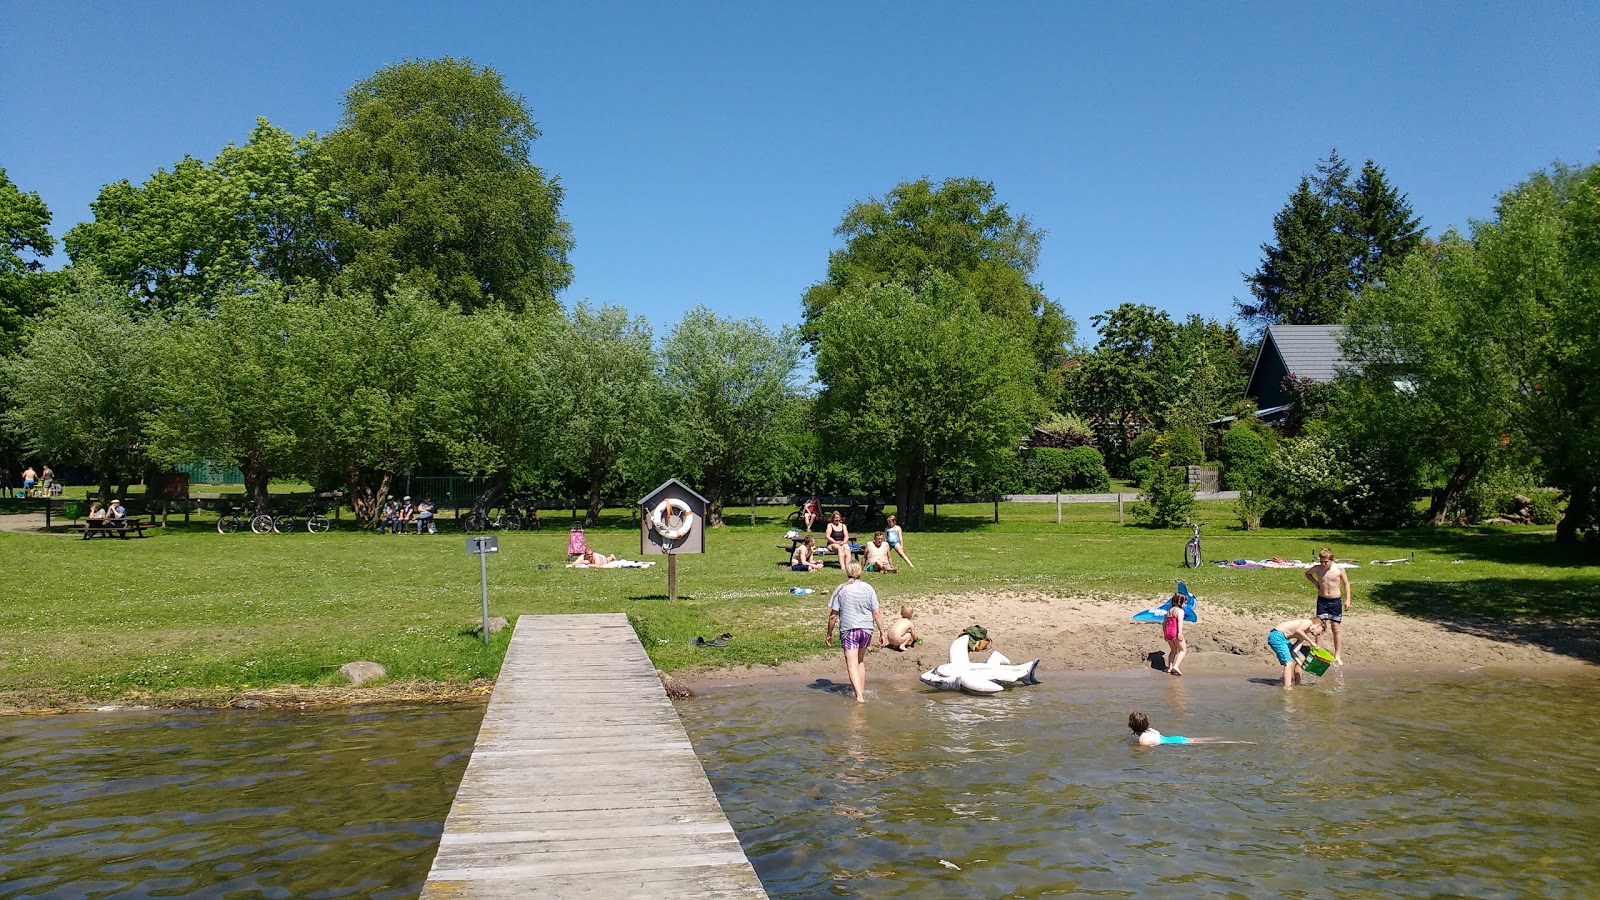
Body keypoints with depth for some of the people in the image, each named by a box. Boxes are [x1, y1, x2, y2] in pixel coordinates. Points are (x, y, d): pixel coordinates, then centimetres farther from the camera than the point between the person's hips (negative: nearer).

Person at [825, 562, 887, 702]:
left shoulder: (840, 589, -4)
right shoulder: (868, 588, 1)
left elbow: (833, 615, -4)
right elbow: (877, 613, 0)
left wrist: (829, 634, 7)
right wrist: (882, 633, 6)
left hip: (848, 629, -3)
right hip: (866, 629, 3)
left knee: (852, 664, -6)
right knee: (861, 661, 22)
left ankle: (859, 696, -20)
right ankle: (862, 691, 31)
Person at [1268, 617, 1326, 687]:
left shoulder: (1304, 635, 20)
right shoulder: (1309, 622, -4)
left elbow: (1294, 651, 9)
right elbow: (1298, 630, -25)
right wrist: (1311, 642, -19)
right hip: (1277, 636, -11)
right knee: (1289, 663, -15)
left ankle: (1297, 684, 31)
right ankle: (1287, 687, -15)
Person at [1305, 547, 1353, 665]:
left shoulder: (1339, 569, -10)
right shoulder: (1317, 568, -6)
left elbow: (1346, 583, 1)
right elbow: (1307, 573, 16)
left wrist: (1348, 600, -3)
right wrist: (1315, 582, 0)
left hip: (1336, 601, -1)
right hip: (1322, 600, 1)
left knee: (1335, 628, 5)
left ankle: (1337, 655, 15)